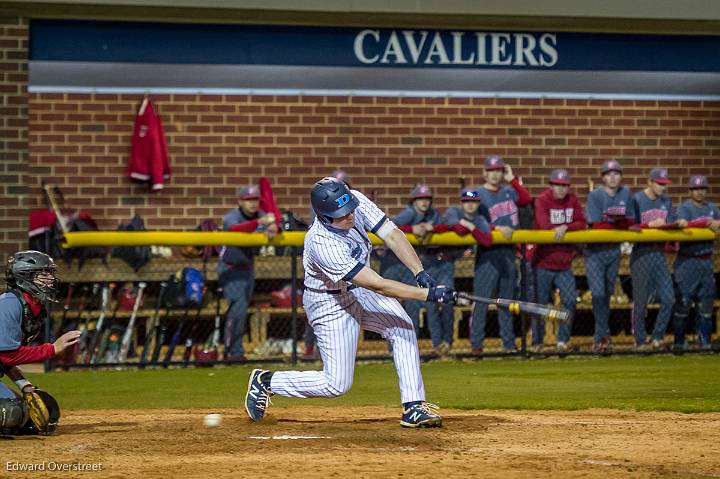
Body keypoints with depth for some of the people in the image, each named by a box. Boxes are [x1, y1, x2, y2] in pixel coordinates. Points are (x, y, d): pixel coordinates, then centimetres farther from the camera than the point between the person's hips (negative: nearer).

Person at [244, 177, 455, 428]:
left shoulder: (357, 201, -19)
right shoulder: (323, 244, -38)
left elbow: (393, 235, -17)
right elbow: (378, 286, -37)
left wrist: (421, 274, -30)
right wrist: (428, 294, -38)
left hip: (358, 289, 7)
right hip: (331, 304, -7)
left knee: (403, 329, -10)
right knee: (337, 384, -4)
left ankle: (414, 408, -6)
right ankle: (266, 382, 14)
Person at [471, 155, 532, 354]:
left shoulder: (508, 191, 14)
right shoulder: (479, 195, -4)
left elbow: (527, 199, 5)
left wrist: (512, 180, 4)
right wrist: (496, 228, -25)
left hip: (508, 251, 6)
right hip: (488, 252, -6)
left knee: (507, 298, 11)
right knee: (482, 298, -9)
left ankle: (508, 343, 16)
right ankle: (476, 344, -8)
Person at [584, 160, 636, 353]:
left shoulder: (625, 194, 4)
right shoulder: (595, 195, -10)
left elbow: (630, 223, 0)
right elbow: (597, 226, -16)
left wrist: (609, 222, -16)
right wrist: (619, 225, -11)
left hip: (614, 250, 5)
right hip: (595, 250, -5)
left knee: (607, 294, 11)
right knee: (598, 293, -14)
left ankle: (600, 337, 19)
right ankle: (604, 336, -11)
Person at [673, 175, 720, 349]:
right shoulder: (684, 208, -4)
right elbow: (684, 224, -22)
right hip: (688, 261, -6)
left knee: (706, 302, 9)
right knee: (683, 302, -5)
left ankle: (704, 341, 17)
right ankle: (678, 342, 1)